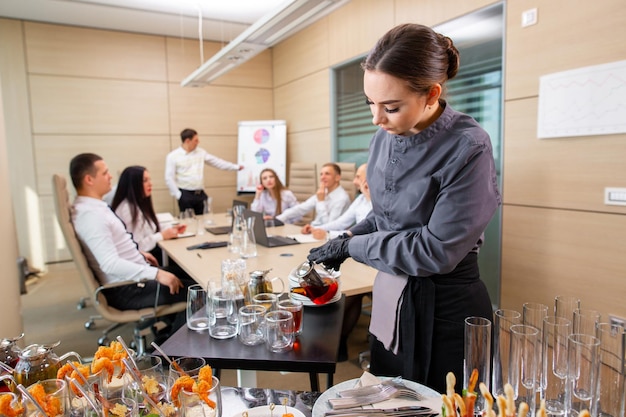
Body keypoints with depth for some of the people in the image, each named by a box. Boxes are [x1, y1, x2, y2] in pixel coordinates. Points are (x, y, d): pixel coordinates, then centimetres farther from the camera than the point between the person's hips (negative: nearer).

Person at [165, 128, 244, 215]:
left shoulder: (201, 152, 8)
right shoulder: (173, 156, -5)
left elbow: (217, 162, 12)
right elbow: (169, 178, -6)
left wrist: (236, 167, 11)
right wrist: (178, 195, -11)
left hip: (201, 194, 5)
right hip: (185, 195, -4)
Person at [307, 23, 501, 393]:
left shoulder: (468, 148, -21)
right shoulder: (385, 136, 0)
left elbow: (436, 251, -23)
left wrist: (351, 247, -15)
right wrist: (348, 237, -2)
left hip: (444, 311, -6)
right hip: (389, 299, 7)